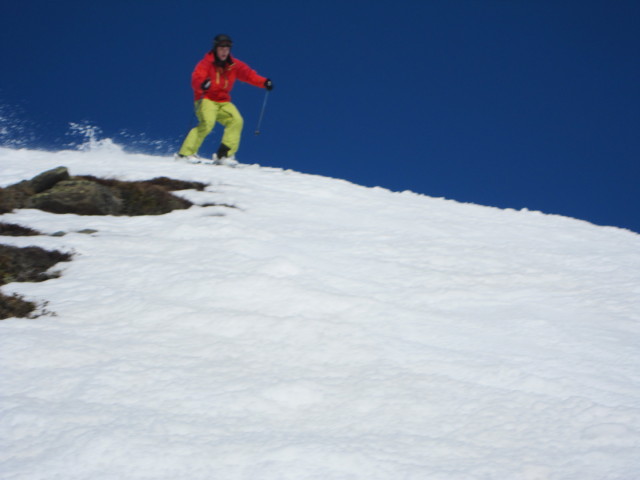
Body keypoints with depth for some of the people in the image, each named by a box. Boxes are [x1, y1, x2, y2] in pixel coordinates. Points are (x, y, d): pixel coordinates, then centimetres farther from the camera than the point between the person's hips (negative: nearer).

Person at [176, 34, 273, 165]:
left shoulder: (234, 65, 6)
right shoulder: (206, 63, -8)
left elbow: (248, 74, 2)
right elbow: (196, 79, -21)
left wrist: (264, 82, -16)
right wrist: (202, 84, -46)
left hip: (223, 102, 5)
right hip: (206, 99, -5)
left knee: (236, 121, -17)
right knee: (207, 123, -29)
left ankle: (224, 155, -13)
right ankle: (185, 153, -23)